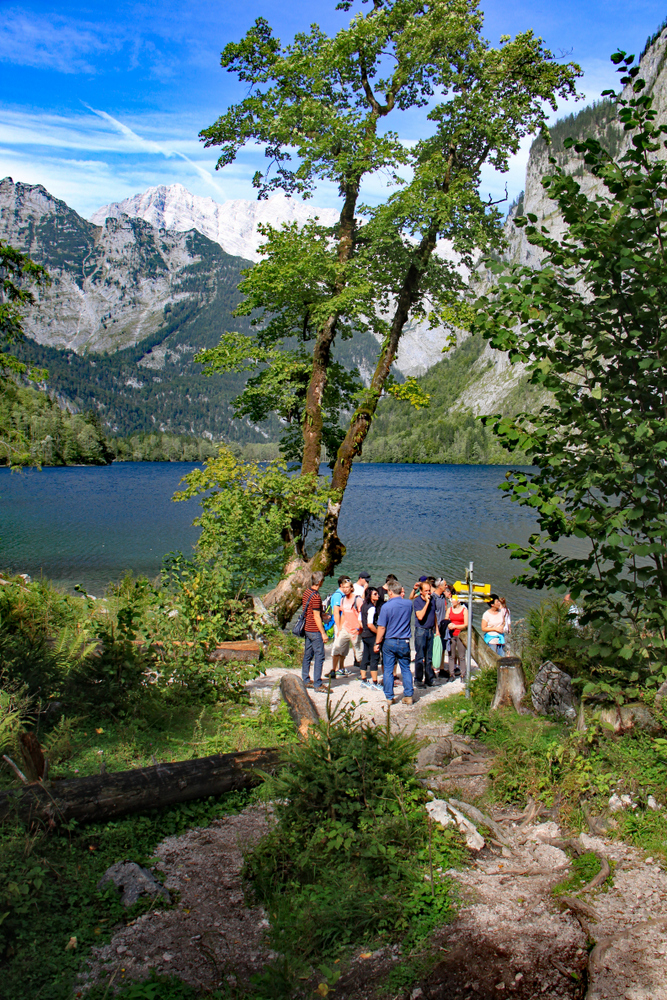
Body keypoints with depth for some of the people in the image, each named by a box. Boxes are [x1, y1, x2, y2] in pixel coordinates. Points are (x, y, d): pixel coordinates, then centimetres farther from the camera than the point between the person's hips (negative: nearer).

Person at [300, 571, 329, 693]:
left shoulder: (306, 592, 7)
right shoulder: (316, 596, -20)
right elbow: (316, 617, -19)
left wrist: (323, 616, 28)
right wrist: (323, 633, -15)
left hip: (307, 628, 9)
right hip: (315, 630, -9)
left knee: (308, 655, 15)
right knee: (319, 656, -5)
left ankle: (306, 681, 22)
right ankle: (318, 685, -4)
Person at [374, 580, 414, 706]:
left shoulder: (386, 606, -13)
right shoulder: (409, 604, -2)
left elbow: (381, 628, -11)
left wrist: (377, 643, -2)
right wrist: (402, 597, 18)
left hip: (389, 642, -3)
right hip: (404, 642, 3)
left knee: (388, 670, 6)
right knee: (406, 669, 12)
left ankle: (389, 697, 9)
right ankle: (408, 695, 11)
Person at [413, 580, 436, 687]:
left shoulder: (432, 599, 8)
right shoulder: (417, 601, -10)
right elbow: (420, 616, -22)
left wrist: (436, 629, 16)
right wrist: (427, 602, -21)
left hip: (430, 630, 6)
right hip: (420, 630, -5)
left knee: (429, 657, 10)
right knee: (420, 657, -2)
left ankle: (429, 679, 17)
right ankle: (418, 680, 5)